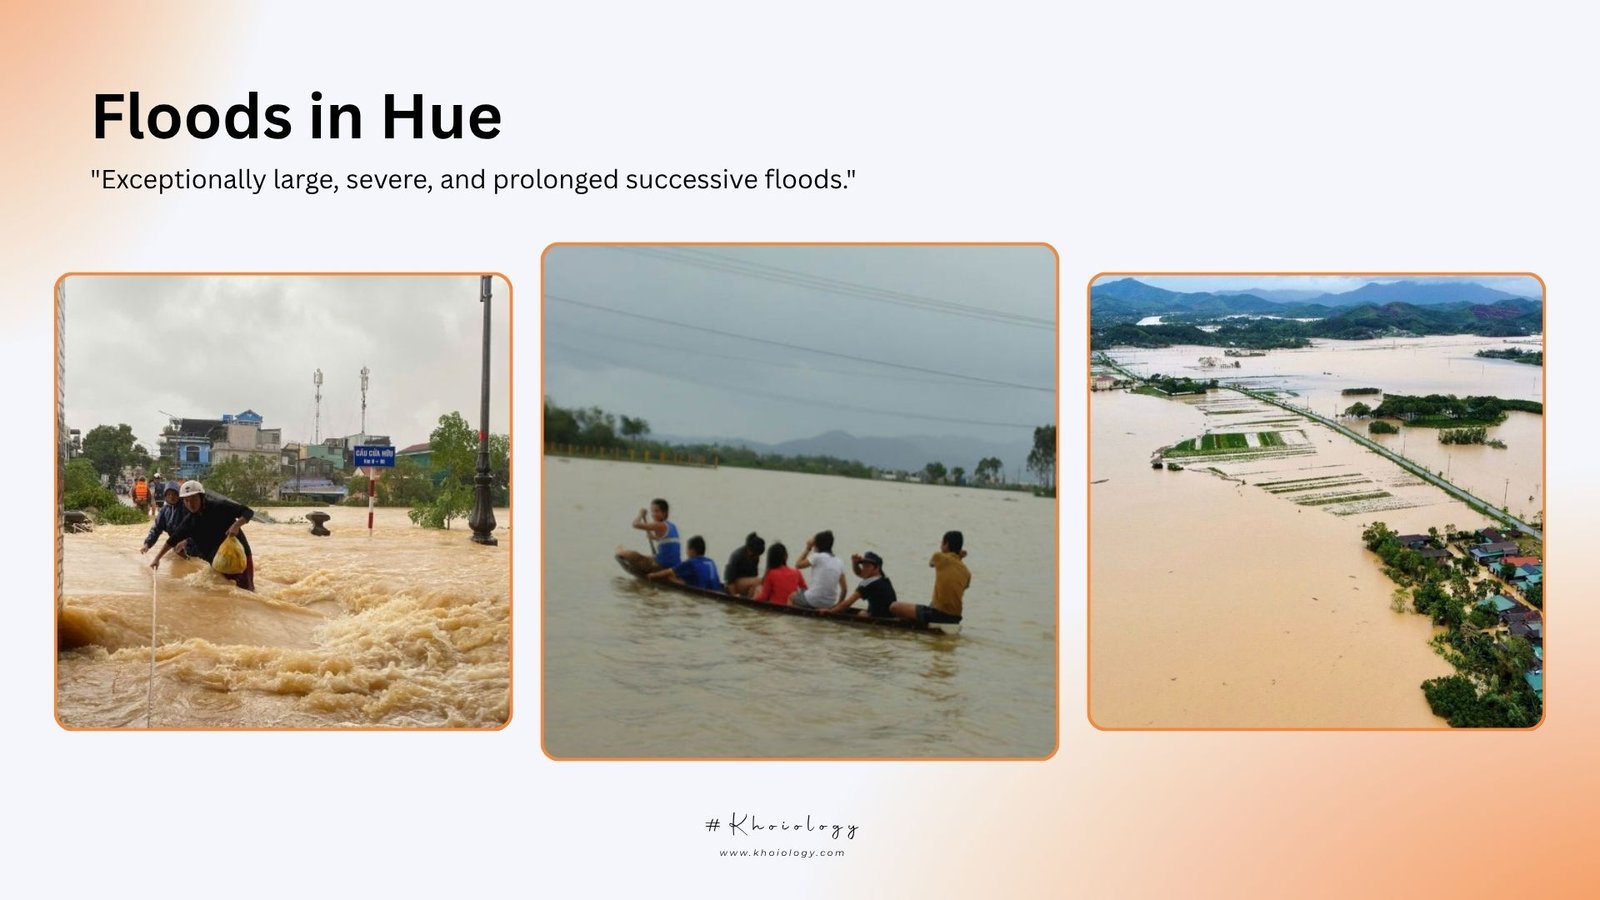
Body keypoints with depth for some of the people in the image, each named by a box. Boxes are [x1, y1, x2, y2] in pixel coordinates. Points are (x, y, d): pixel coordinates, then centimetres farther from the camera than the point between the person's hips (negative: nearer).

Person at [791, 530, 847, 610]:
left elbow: (798, 565, 3)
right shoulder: (839, 562, 6)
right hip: (830, 604, 5)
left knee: (791, 597, 24)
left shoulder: (817, 557, -9)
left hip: (813, 600, -5)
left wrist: (807, 549, 10)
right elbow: (844, 589, 6)